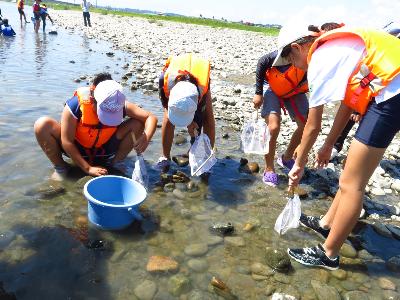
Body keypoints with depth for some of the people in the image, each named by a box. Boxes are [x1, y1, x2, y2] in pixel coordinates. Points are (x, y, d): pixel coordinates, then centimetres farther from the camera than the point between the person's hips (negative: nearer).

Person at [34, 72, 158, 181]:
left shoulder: (120, 106, -23)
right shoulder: (76, 104, -30)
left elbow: (151, 118, -20)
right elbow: (67, 142, -26)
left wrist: (146, 138, -40)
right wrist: (87, 168, -28)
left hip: (103, 150, 2)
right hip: (76, 150, -1)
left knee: (137, 123, -19)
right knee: (42, 125, -29)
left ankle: (115, 164, -2)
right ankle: (60, 168, -6)